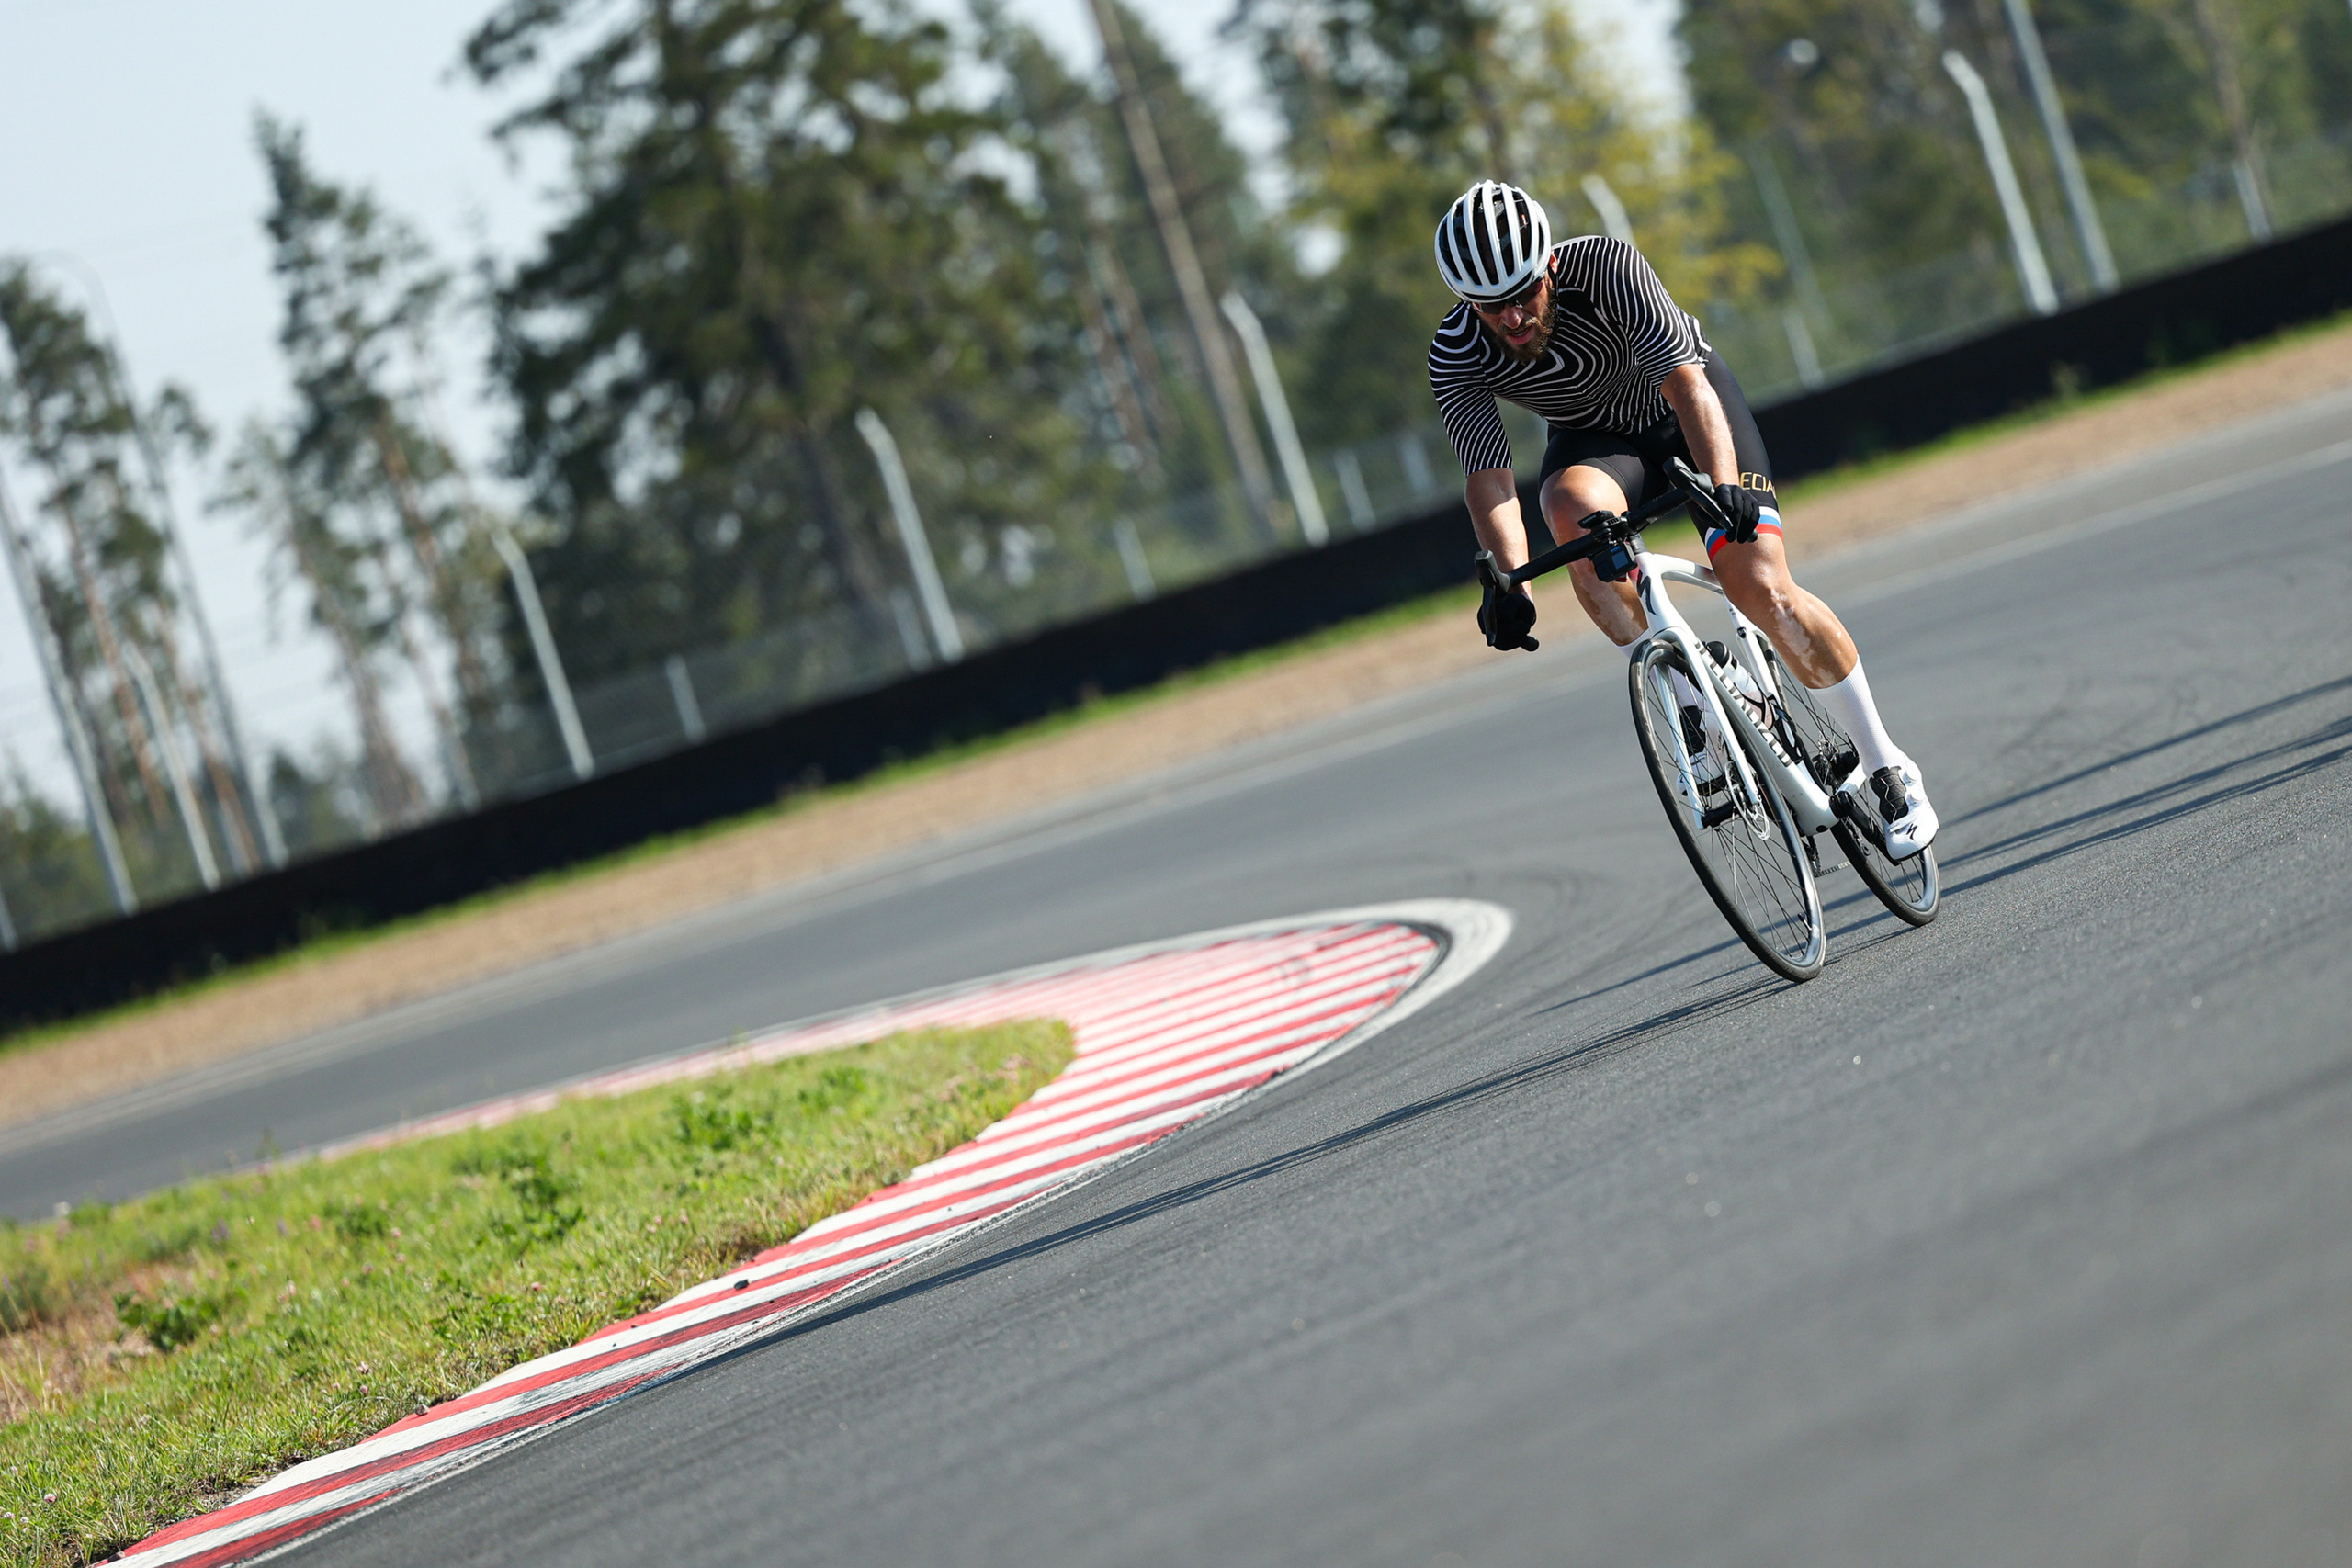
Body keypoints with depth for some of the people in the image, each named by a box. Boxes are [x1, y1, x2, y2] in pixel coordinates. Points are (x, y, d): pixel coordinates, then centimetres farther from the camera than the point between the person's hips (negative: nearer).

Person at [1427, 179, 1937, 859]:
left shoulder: (1605, 267, -32)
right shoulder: (1455, 357, -25)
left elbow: (1684, 381, -39)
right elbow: (1488, 476, -29)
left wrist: (1724, 484, -54)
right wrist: (1506, 580, -45)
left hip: (1688, 411, -2)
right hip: (1595, 439, 2)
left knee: (1761, 588, -19)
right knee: (1577, 511, -36)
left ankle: (1886, 771, -1)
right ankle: (1688, 703, -21)